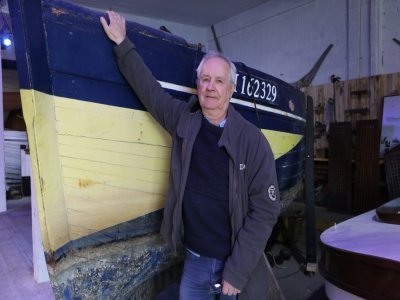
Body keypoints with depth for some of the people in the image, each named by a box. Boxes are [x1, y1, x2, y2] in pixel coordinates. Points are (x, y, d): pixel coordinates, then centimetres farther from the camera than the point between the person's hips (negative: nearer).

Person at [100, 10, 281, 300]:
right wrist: (122, 43, 11)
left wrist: (236, 272, -14)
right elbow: (147, 86, 8)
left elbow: (265, 210, -14)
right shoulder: (183, 120, -4)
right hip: (193, 259, 3)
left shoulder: (252, 140, -14)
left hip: (236, 265, -3)